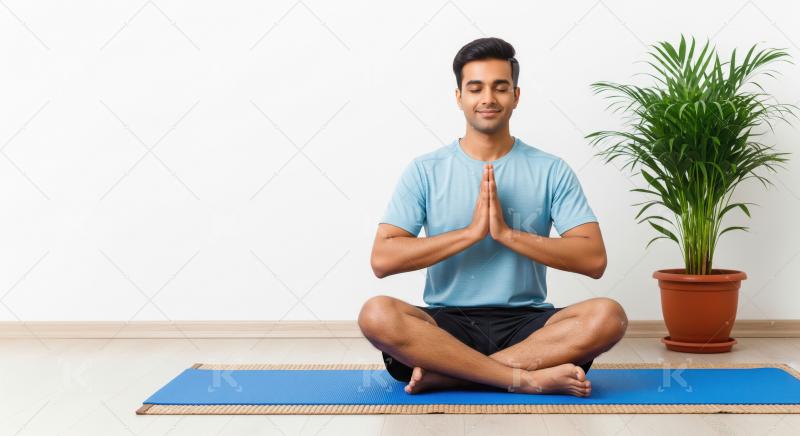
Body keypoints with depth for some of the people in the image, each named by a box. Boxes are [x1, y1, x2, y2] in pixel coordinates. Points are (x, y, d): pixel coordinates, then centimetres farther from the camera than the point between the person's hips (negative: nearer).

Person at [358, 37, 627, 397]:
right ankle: (528, 378, -27)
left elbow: (593, 259, -5)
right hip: (447, 323, -1)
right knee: (377, 314, -31)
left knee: (608, 316, -28)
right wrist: (472, 232, -14)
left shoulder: (551, 171, 5)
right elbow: (382, 259, -7)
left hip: (527, 324, 1)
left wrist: (507, 233, -14)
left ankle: (443, 373, -27)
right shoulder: (425, 171, 4)